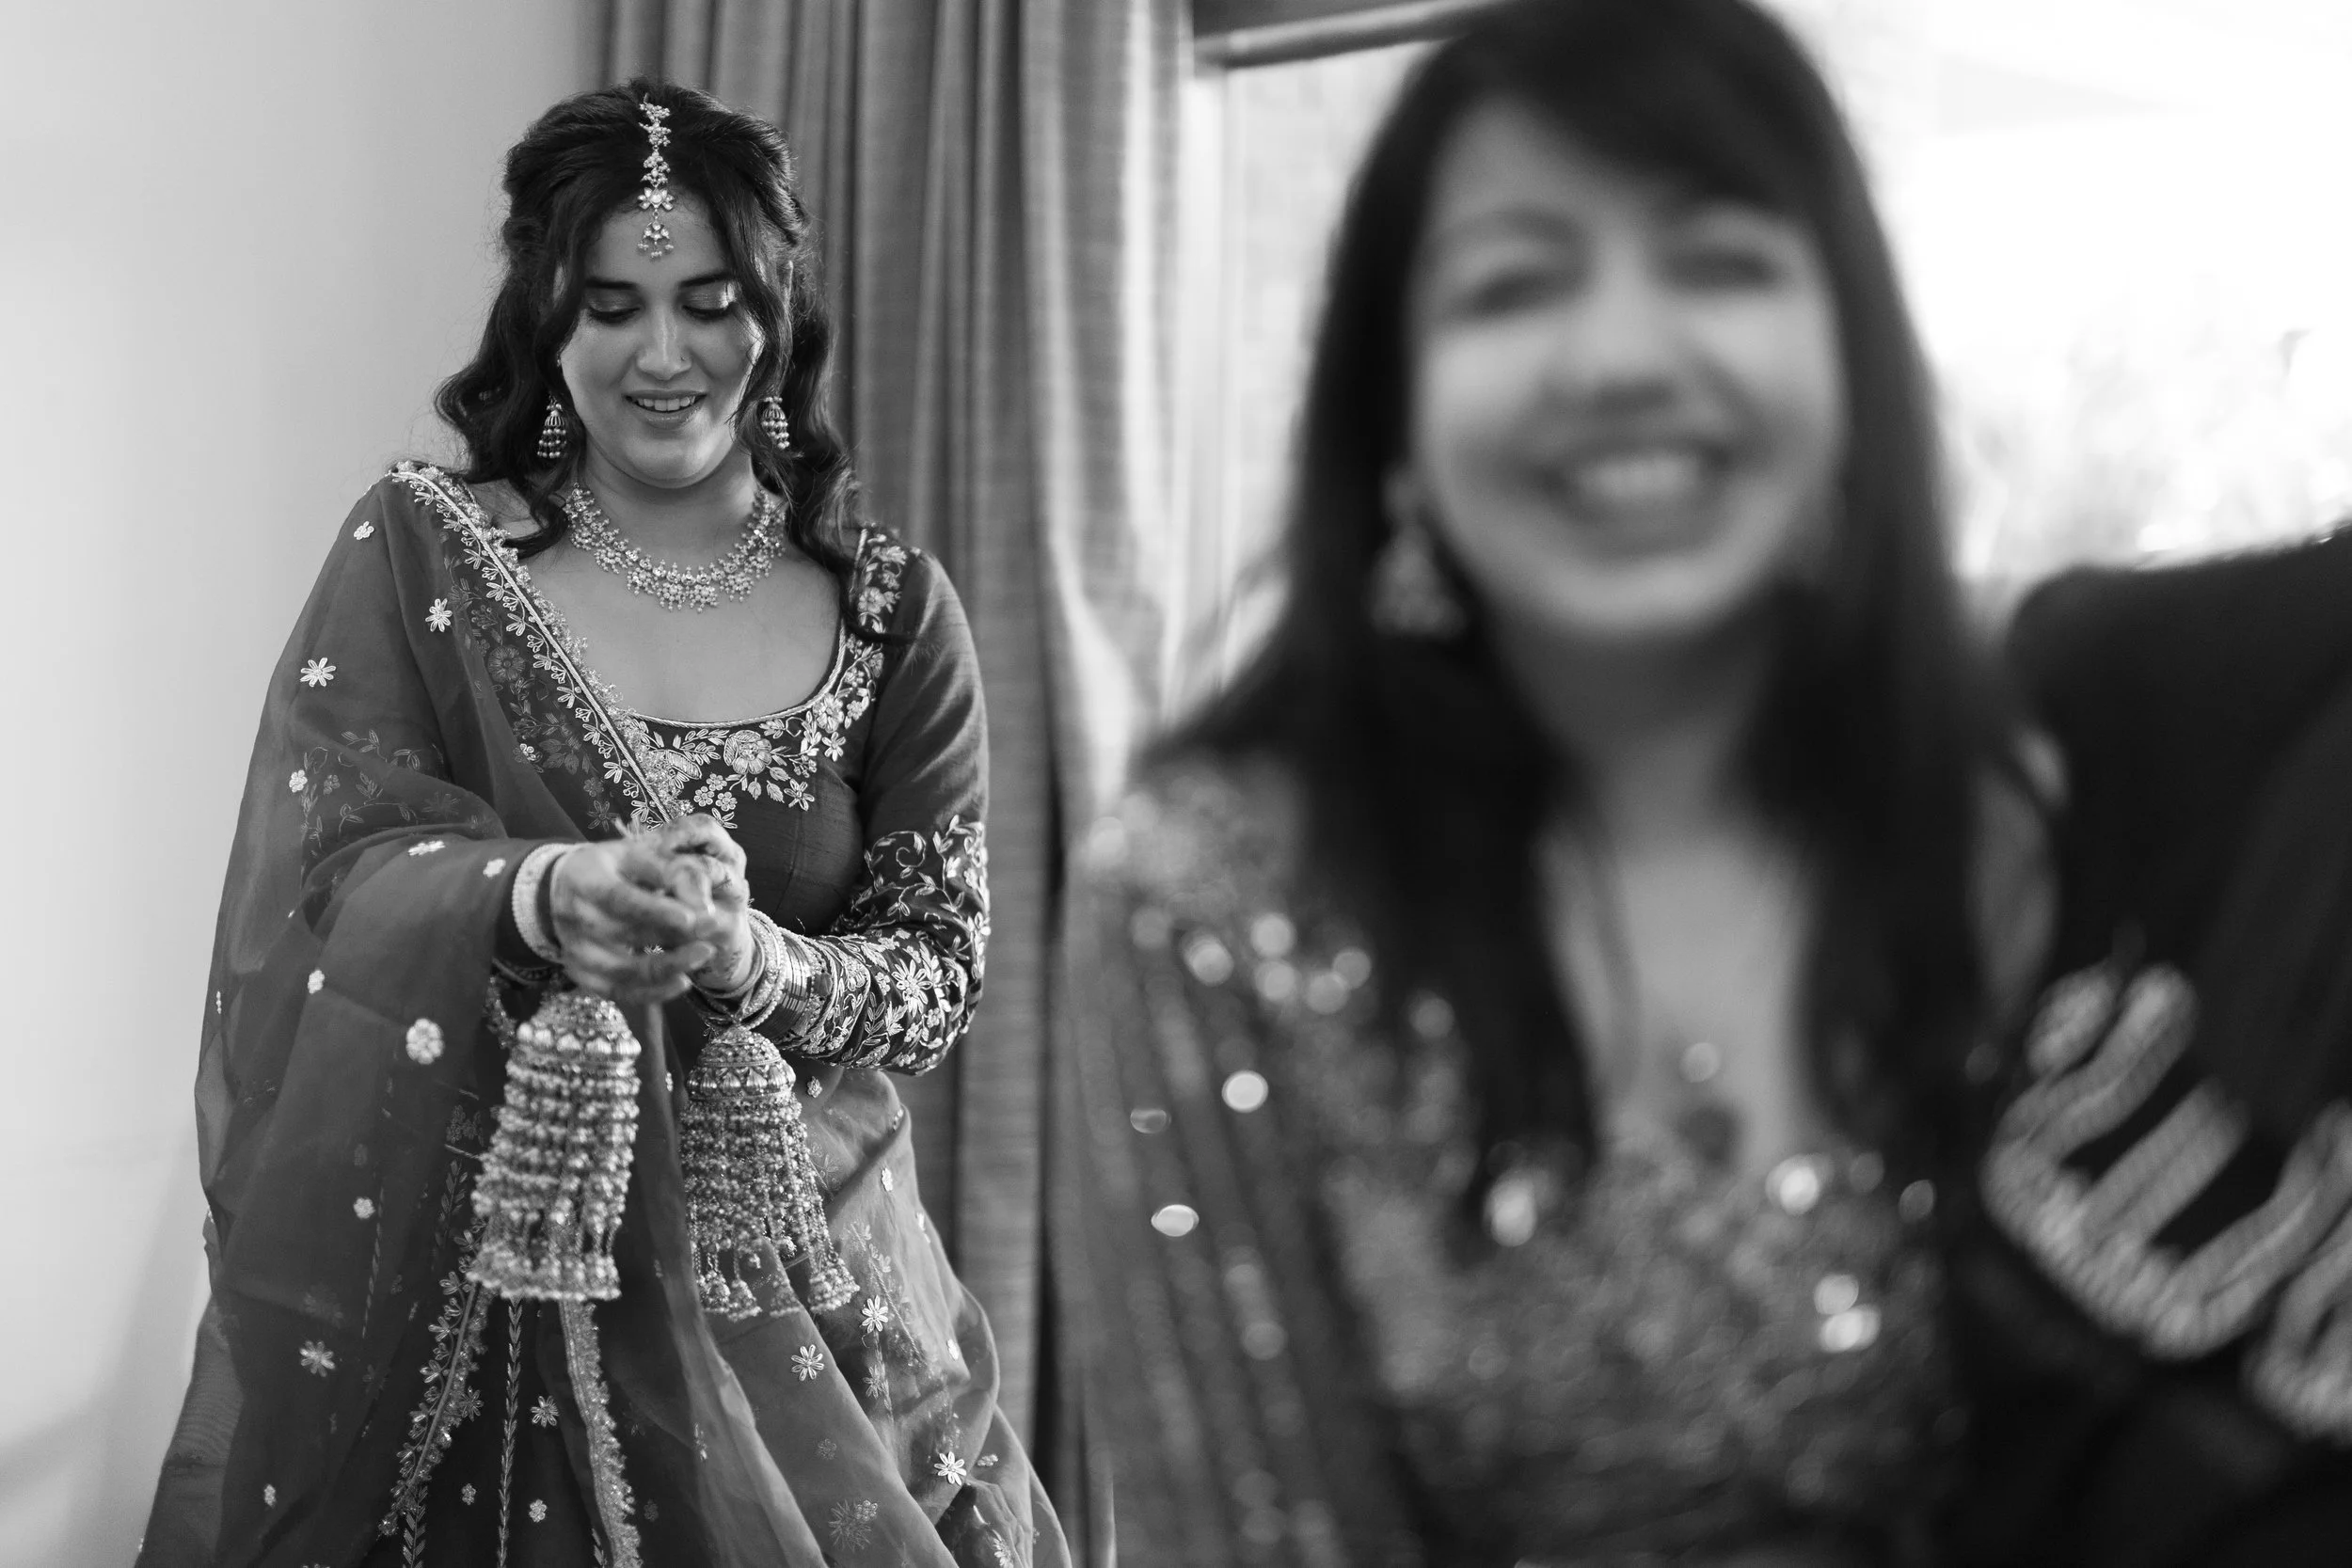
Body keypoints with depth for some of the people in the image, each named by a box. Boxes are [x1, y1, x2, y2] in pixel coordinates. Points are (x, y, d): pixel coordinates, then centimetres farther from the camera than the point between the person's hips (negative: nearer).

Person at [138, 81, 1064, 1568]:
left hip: (795, 1287, 1)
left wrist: (762, 967, -23)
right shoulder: (416, 548, -1)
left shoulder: (893, 611, 0)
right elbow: (328, 871, -8)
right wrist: (540, 896, -27)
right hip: (462, 1277, -1)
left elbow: (940, 962, -2)